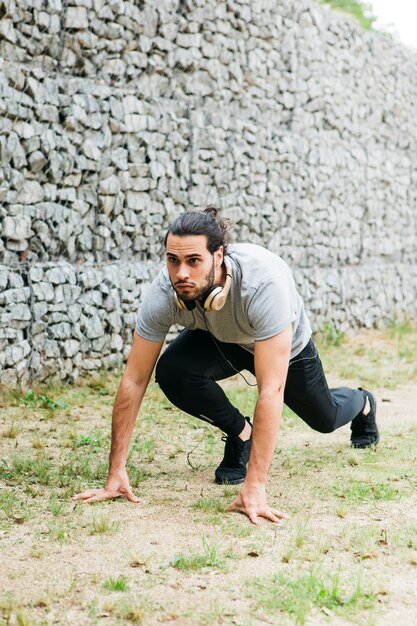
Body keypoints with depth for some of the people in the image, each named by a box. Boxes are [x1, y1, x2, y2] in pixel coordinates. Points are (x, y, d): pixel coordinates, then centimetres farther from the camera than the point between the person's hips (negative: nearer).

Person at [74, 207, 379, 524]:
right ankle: (240, 433, -1)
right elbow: (134, 380, -30)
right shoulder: (163, 293, -37)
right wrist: (116, 474, -32)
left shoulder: (265, 282, -47)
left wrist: (254, 487, -50)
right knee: (171, 372, -30)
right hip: (219, 341, 2)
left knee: (324, 418, 19)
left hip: (286, 342, -1)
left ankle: (362, 404, 59)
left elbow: (271, 389, -47)